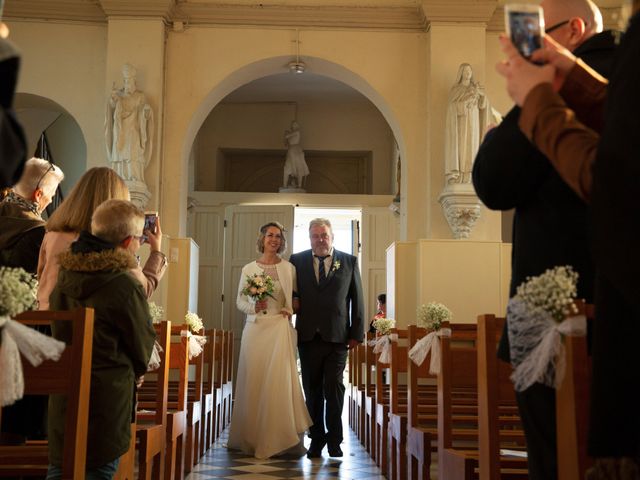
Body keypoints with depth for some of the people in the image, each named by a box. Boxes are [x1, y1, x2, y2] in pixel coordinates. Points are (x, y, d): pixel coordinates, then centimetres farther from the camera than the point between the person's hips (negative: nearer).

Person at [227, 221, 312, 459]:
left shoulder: (288, 268, 5)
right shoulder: (248, 269, 8)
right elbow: (240, 300, 10)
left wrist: (290, 309, -11)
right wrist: (254, 307, -10)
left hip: (280, 328, -1)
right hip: (255, 328, 2)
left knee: (280, 379, -9)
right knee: (254, 380, 2)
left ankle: (282, 437, -2)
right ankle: (252, 437, 14)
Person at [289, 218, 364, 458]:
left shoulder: (349, 261, 5)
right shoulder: (297, 261, 6)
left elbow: (356, 299, 6)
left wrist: (356, 333, 2)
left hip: (337, 336, -1)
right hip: (308, 336, 1)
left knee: (334, 387, -3)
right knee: (312, 390, 8)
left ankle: (334, 440, 10)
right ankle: (316, 439, 18)